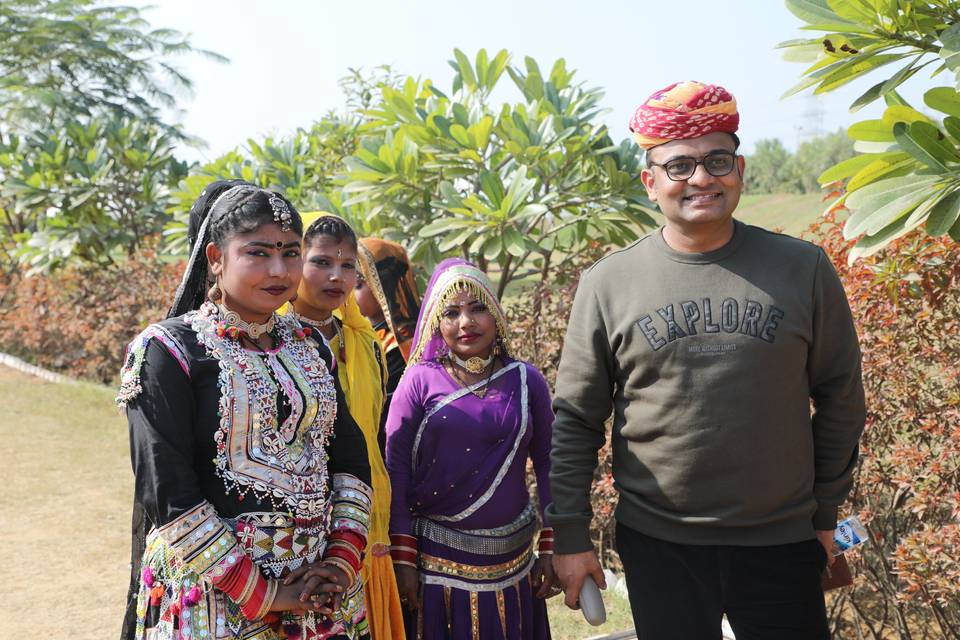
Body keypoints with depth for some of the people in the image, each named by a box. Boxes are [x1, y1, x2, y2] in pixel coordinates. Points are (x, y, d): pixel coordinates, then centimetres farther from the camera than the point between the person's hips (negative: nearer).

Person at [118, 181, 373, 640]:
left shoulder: (307, 344, 6)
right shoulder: (167, 351, -10)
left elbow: (351, 458, 7)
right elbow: (167, 498, -16)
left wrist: (343, 558, -6)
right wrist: (265, 595, -16)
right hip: (214, 593, -5)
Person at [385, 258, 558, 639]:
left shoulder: (526, 380, 2)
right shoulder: (420, 381, -4)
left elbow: (548, 466, 4)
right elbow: (396, 469, -6)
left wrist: (551, 546, 1)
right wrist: (403, 557, -8)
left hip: (511, 561, 2)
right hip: (436, 561, -2)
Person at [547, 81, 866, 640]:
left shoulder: (803, 269, -1)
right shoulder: (608, 283, -3)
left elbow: (840, 400, 6)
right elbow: (575, 420, 0)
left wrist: (826, 513, 9)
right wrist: (570, 537, -1)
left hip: (782, 542, 1)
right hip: (657, 543, 0)